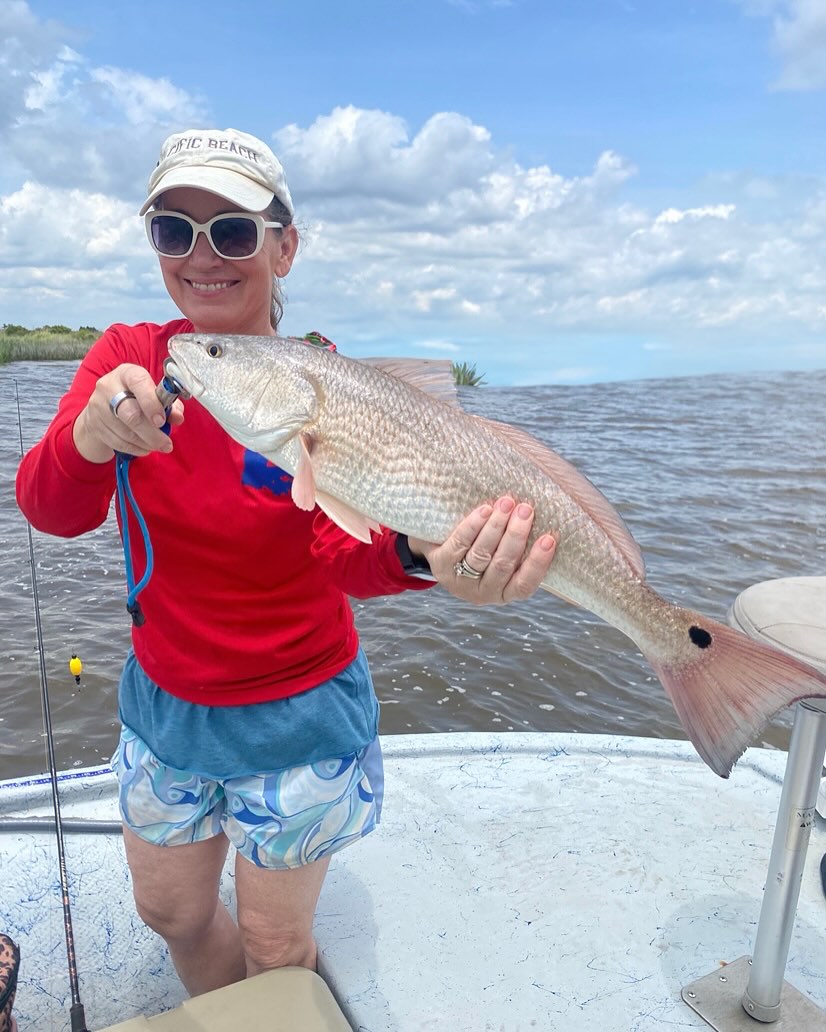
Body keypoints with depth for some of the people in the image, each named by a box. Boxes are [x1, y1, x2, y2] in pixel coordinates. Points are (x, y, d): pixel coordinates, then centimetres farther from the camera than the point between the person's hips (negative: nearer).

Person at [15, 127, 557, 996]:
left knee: (274, 946, 16)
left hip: (295, 715, -3)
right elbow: (48, 512, -20)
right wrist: (90, 436, -42)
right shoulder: (128, 357, -7)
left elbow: (342, 551, -27)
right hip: (162, 698, 4)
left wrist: (420, 555, -50)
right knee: (169, 911, 24)